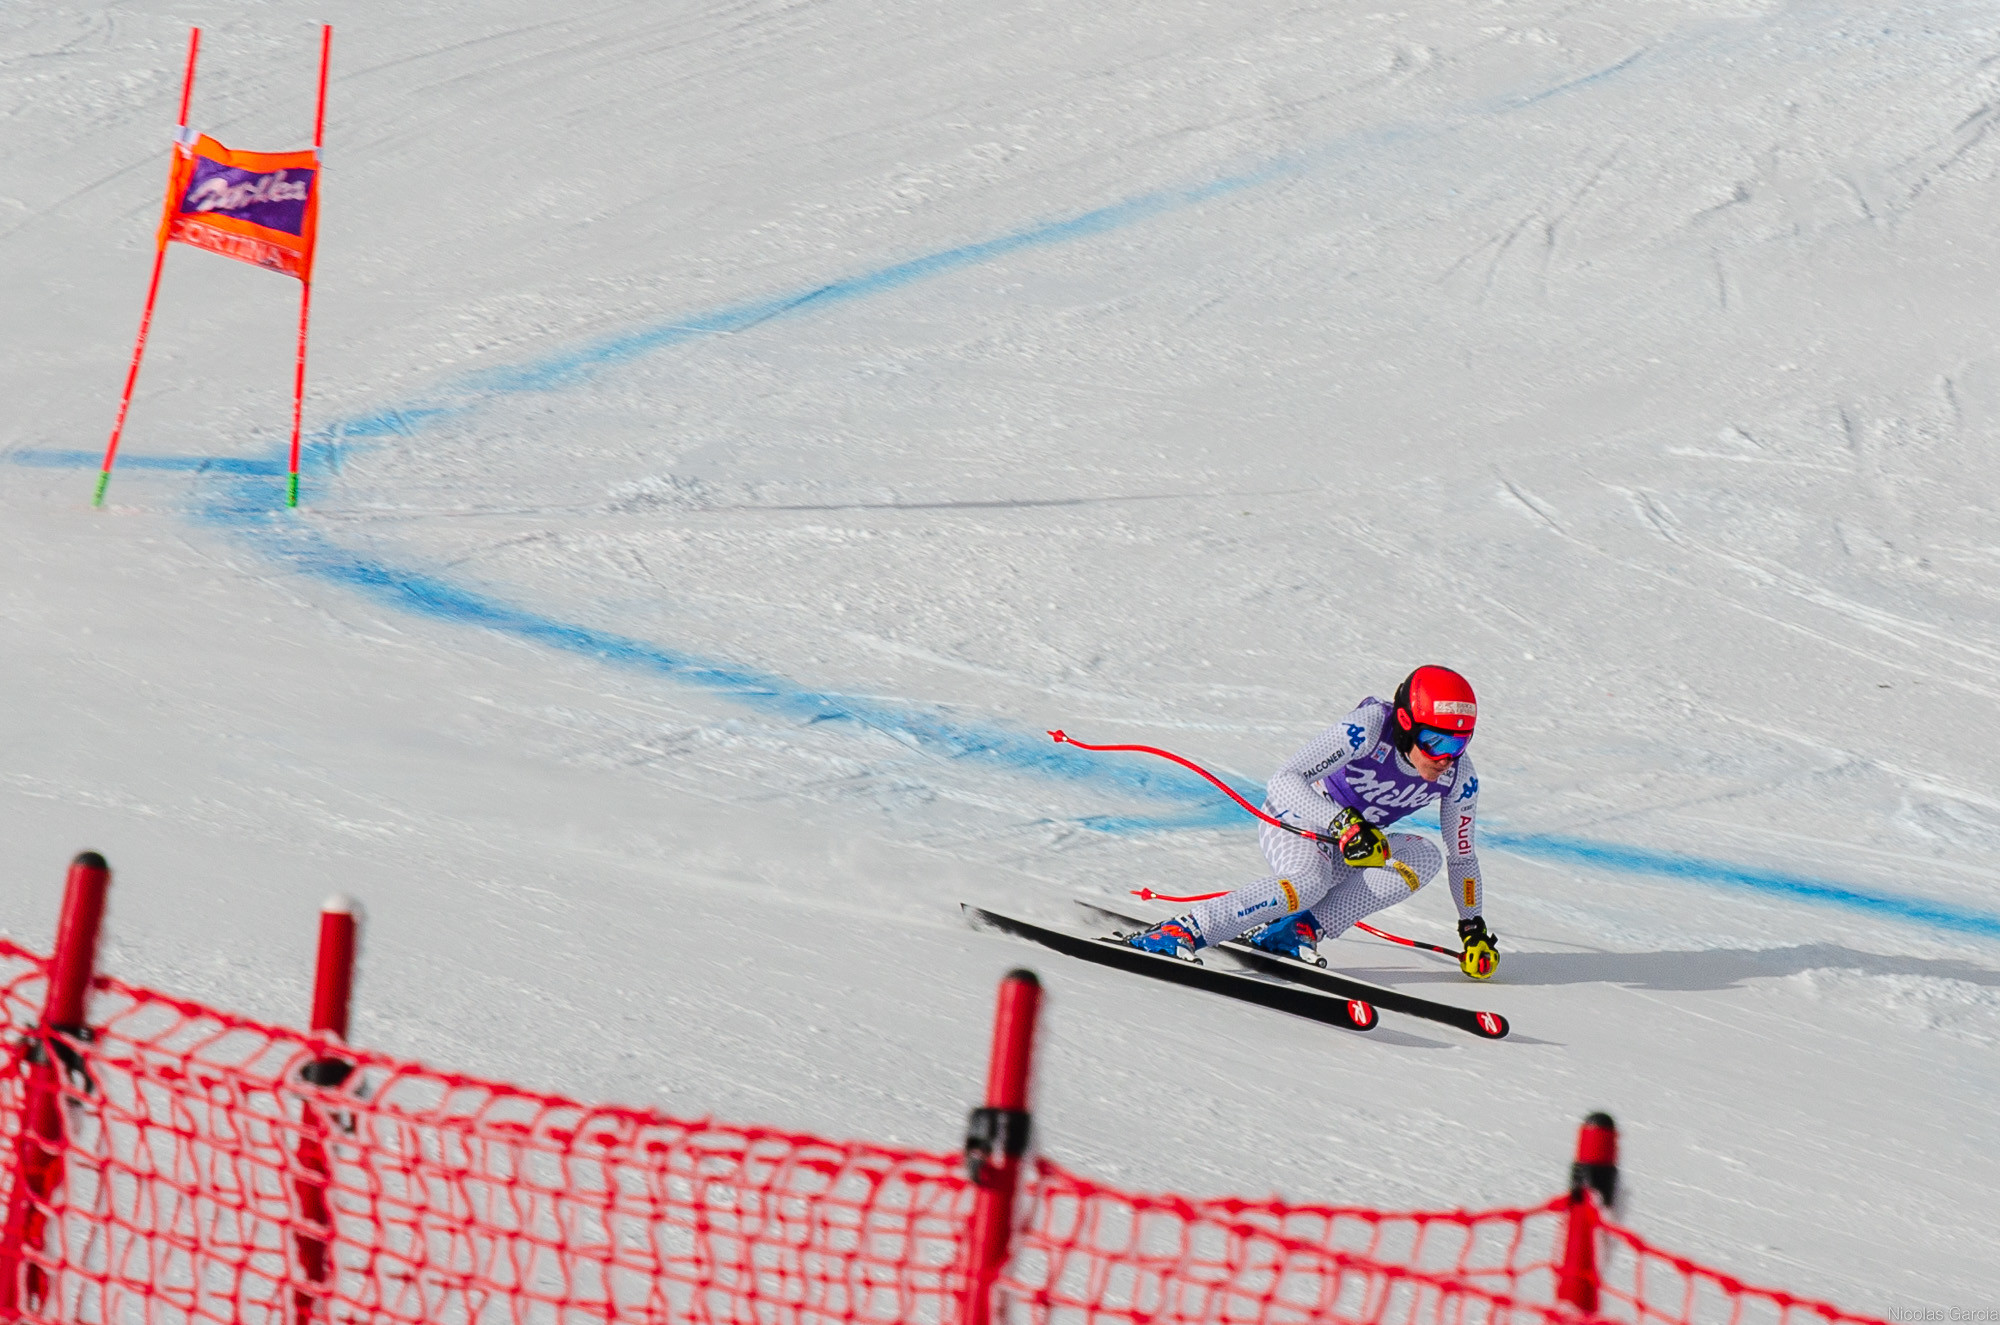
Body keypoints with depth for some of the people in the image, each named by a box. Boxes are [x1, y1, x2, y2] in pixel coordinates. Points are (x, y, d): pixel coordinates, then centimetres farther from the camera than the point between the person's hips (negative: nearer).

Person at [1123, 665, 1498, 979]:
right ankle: (1181, 931, -38)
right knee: (1310, 881, -38)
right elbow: (1285, 781, -33)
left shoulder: (1459, 778, -13)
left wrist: (1474, 928, 5)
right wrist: (1344, 823, -45)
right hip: (1294, 823, -6)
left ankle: (1302, 928, -22)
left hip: (1356, 850, 6)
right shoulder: (1369, 728, -28)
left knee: (1424, 856, -23)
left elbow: (1462, 857, 6)